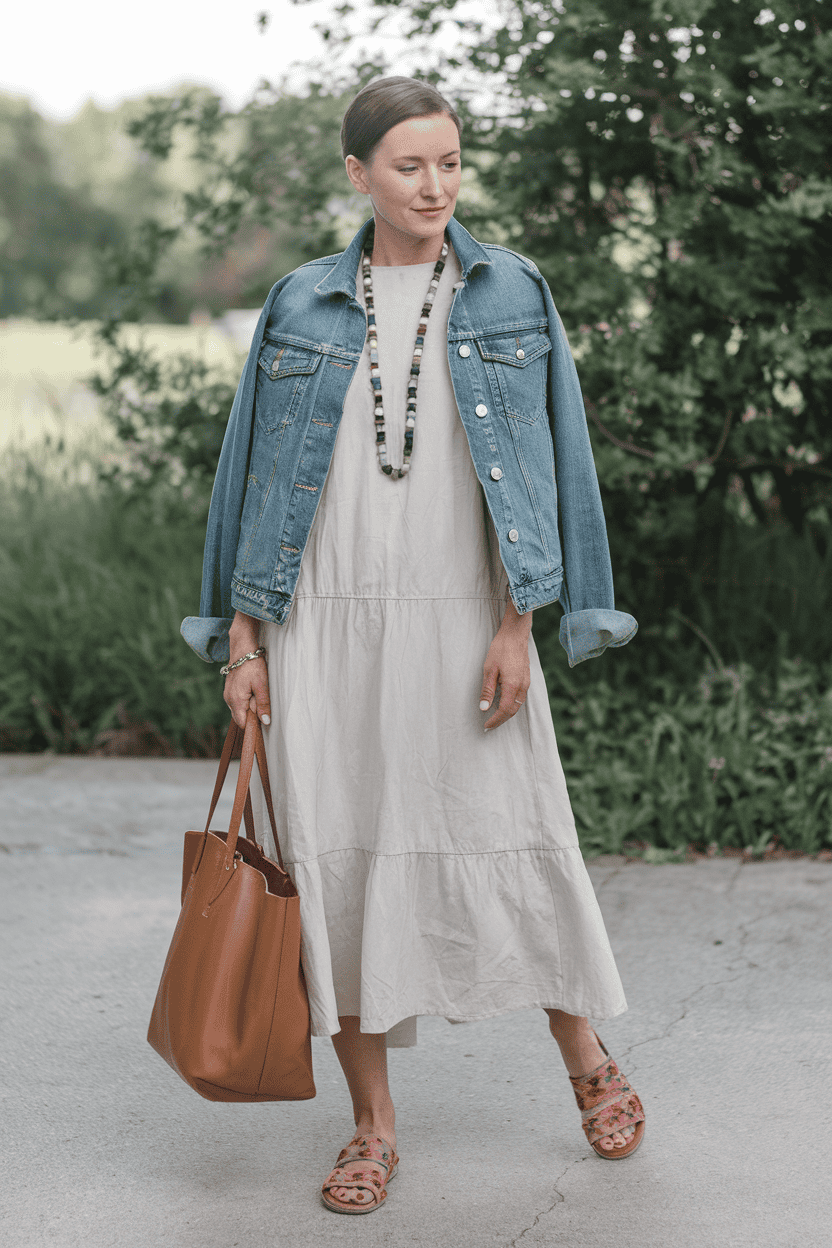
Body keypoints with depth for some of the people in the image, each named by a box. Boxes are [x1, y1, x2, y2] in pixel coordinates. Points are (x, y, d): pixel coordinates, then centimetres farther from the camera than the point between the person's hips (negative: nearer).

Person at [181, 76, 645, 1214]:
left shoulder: (511, 295, 4)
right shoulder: (302, 307, 7)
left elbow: (545, 462, 1)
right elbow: (257, 474, 9)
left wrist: (519, 627, -8)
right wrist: (242, 639, 5)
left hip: (461, 619, -1)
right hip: (326, 627, 1)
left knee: (511, 843, 2)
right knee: (337, 859, 2)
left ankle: (589, 1060, 27)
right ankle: (373, 1123, 16)